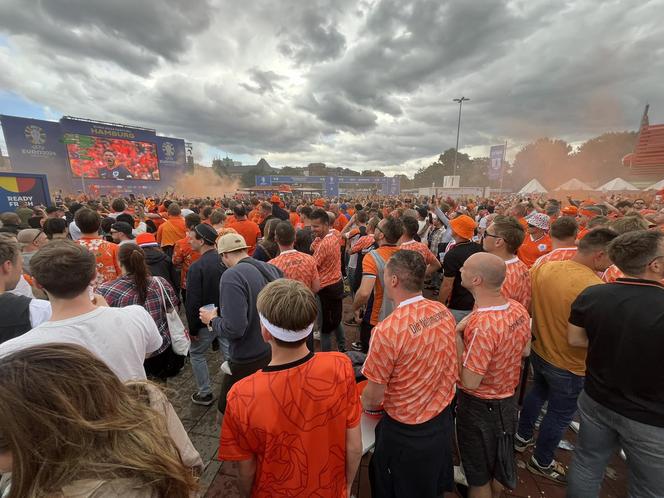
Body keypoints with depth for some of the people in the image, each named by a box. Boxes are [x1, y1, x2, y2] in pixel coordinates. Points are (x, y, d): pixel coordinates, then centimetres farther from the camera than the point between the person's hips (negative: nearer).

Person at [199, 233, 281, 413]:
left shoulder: (232, 276, -23)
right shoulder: (272, 269, -3)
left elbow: (234, 329, -28)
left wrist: (212, 320, -8)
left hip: (249, 361, -6)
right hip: (274, 352, 7)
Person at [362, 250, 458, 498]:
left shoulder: (387, 331, -34)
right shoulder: (443, 311, -13)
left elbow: (373, 397, -21)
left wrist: (363, 405, 1)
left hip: (407, 432, -5)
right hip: (444, 417, 6)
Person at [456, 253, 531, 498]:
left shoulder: (482, 325, -37)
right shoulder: (519, 309, -11)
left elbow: (469, 381, -29)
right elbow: (525, 351, 7)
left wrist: (457, 337, -24)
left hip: (479, 407, -7)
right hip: (508, 399, 7)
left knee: (479, 474, 18)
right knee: (497, 463, 32)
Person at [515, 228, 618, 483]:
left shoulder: (543, 267, -11)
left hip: (539, 352, 6)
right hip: (569, 366, -6)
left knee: (537, 392, 29)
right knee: (559, 415, 17)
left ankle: (522, 437, 48)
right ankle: (542, 462, 40)